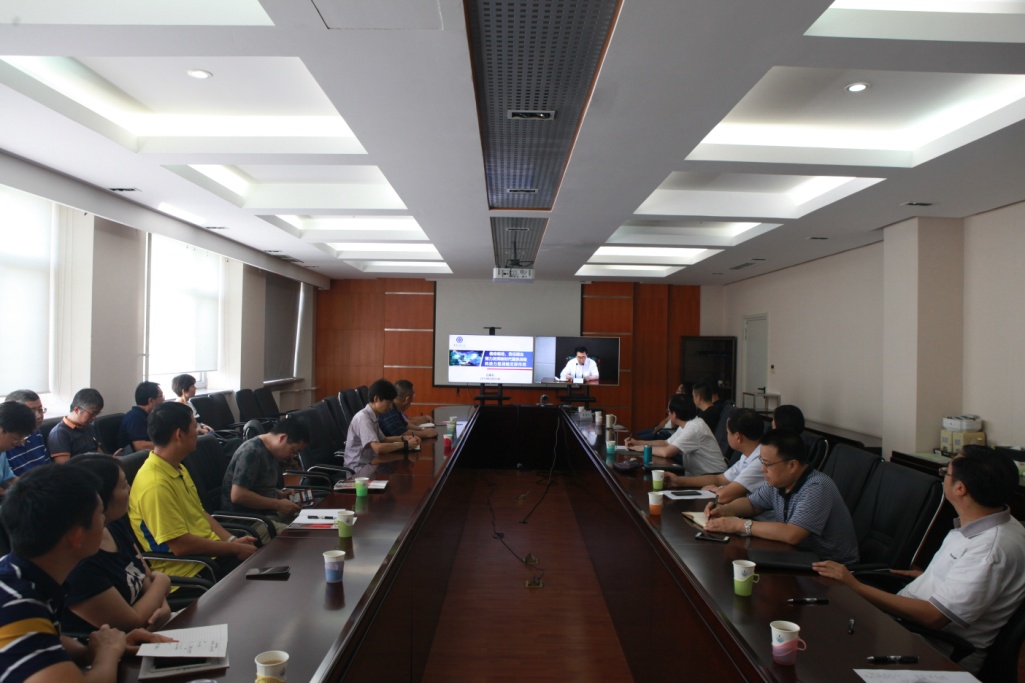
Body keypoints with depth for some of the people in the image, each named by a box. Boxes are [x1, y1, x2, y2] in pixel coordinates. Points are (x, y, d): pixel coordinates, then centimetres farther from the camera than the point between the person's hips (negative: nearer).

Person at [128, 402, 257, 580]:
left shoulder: (178, 469, 10)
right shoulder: (156, 484, -23)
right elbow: (181, 545, -24)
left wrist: (232, 540, 3)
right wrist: (234, 548, -15)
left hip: (211, 553, 9)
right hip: (190, 571, -9)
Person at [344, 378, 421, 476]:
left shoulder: (373, 416, 7)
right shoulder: (363, 418, -20)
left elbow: (381, 440, 21)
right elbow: (378, 448, -30)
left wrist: (403, 438, 5)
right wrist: (406, 444, -22)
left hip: (370, 463, 9)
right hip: (359, 469, -9)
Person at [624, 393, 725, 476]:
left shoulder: (694, 428, -23)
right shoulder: (685, 425, 8)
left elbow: (666, 452, -29)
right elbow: (667, 443, 18)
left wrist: (642, 448, -13)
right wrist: (638, 442, 12)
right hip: (696, 475, 8)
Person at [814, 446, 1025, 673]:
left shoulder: (992, 548, -25)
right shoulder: (980, 525, 3)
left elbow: (933, 616, -27)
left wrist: (855, 586, -27)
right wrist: (926, 576, 17)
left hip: (942, 653, -9)